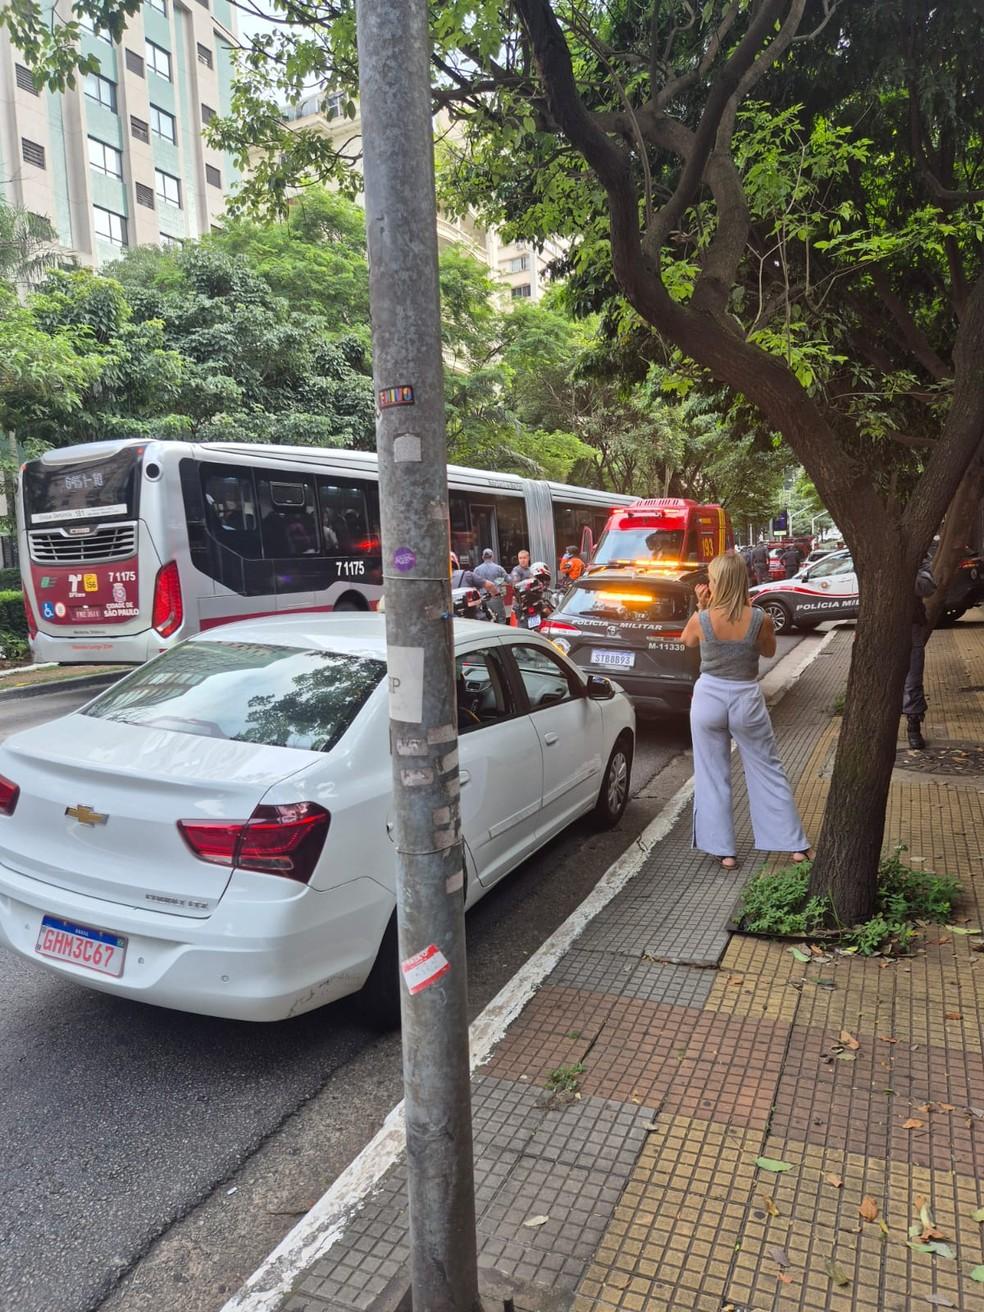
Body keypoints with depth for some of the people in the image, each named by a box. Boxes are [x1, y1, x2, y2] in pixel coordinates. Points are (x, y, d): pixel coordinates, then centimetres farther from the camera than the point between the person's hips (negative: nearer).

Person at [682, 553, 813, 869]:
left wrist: (701, 606, 4)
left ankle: (723, 850, 17)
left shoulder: (701, 619, -15)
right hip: (747, 699, 1)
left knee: (713, 776, 12)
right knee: (767, 771, 15)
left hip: (709, 698, 0)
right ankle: (795, 844, 22)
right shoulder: (759, 619, -14)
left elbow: (688, 641, 8)